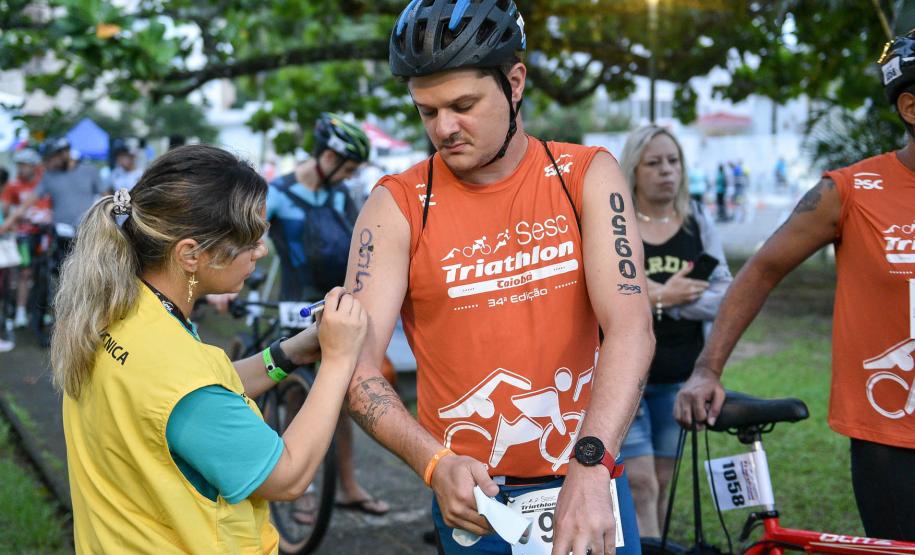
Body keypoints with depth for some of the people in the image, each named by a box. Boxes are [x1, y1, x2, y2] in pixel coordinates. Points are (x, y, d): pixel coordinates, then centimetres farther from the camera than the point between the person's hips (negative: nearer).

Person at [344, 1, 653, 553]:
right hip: (473, 497, 0)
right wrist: (436, 464, -27)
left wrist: (591, 468, -28)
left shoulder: (588, 176, -5)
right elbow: (358, 366, -11)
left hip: (588, 484, 1)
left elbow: (631, 328, -16)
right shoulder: (398, 207, -7)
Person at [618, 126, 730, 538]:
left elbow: (726, 296, 0)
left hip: (679, 377, 4)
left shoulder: (698, 223, 7)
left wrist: (664, 299, -17)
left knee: (661, 484, 11)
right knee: (640, 486, -9)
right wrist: (660, 297, -22)